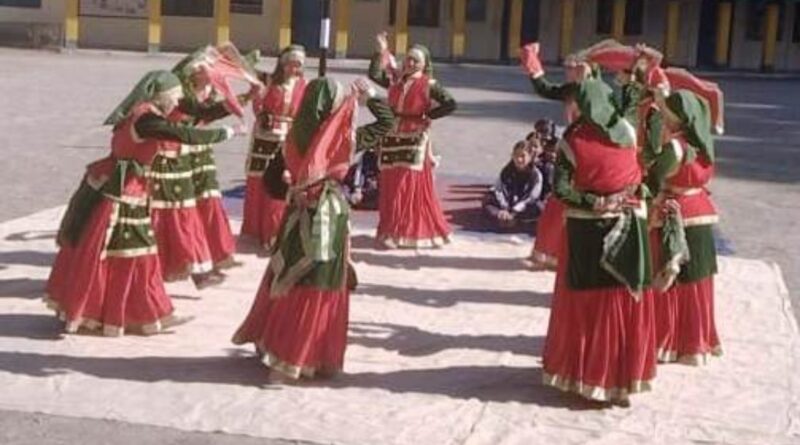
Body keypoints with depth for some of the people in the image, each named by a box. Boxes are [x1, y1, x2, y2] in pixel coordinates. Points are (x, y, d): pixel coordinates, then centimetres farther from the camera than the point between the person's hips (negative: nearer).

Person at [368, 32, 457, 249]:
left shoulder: (428, 85, -6)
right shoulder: (395, 80, 7)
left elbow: (450, 104, -11)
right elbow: (374, 74, -5)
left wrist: (429, 116, -10)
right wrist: (382, 52, -9)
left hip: (414, 140, -5)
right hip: (392, 138, 5)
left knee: (414, 187, -2)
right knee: (389, 187, 7)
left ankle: (415, 232, 8)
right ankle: (391, 231, 17)